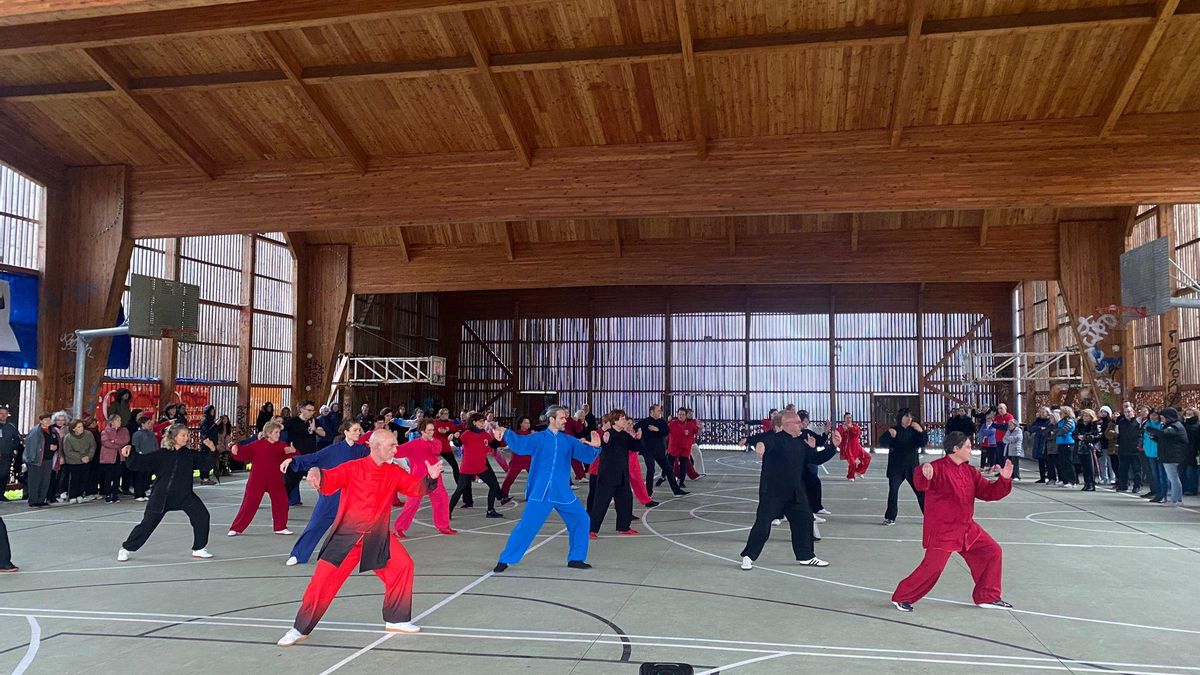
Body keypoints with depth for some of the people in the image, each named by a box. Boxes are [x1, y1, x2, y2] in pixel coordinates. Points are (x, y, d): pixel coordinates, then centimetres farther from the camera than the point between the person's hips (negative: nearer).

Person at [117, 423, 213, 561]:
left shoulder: (190, 455, 3)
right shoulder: (162, 454, -4)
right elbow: (142, 462, -4)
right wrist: (129, 455, -20)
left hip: (184, 495, 3)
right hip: (161, 496, -3)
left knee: (202, 516, -7)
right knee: (148, 523, 0)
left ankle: (199, 549, 9)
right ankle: (125, 549, 22)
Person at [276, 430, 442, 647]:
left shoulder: (394, 473, 3)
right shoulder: (353, 468, -11)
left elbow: (416, 487, 6)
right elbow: (329, 482, -19)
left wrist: (431, 478, -14)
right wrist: (316, 473, -41)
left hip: (378, 538, 4)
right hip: (347, 536, -4)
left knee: (403, 566, -3)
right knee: (324, 578, -7)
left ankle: (395, 621, 15)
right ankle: (300, 629, 12)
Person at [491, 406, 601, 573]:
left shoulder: (569, 441, 9)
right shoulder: (539, 438, -1)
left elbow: (587, 456, 2)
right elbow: (519, 443, -15)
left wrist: (594, 447, -19)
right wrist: (505, 433, -33)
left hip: (563, 493, 4)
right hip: (540, 493, -4)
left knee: (581, 520, 6)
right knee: (526, 527, -9)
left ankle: (575, 559, 22)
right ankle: (504, 560, 4)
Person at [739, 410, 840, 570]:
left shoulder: (802, 442, 10)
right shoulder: (776, 438, -14)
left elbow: (817, 459, 16)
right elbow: (762, 439, -34)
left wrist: (833, 446, 7)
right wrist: (759, 444, -58)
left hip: (795, 492, 7)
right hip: (772, 491, -7)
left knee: (804, 520, 12)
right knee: (763, 524, -6)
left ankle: (806, 556, 29)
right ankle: (748, 556, 9)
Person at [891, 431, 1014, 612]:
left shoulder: (968, 471, 9)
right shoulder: (939, 468, -16)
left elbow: (989, 492, 11)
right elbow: (920, 483, -35)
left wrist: (1004, 479, -7)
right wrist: (924, 475, -59)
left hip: (967, 528, 9)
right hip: (941, 530, -8)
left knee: (993, 552, 11)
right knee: (932, 567, -12)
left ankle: (987, 597, 26)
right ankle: (901, 598, 6)